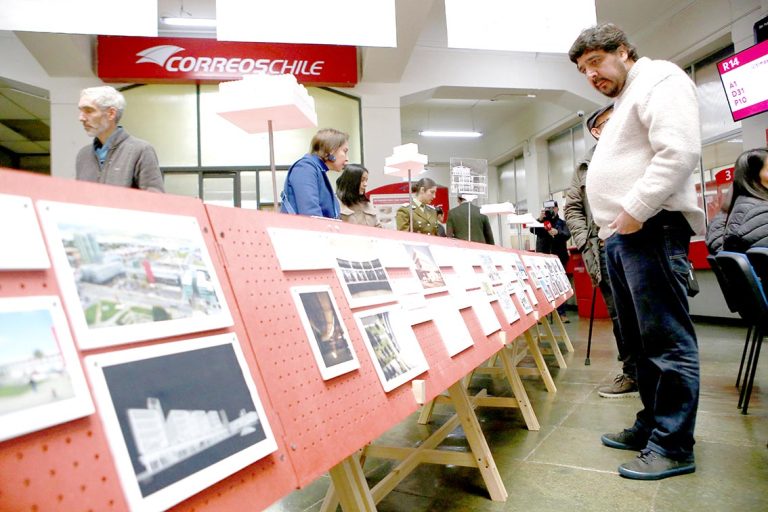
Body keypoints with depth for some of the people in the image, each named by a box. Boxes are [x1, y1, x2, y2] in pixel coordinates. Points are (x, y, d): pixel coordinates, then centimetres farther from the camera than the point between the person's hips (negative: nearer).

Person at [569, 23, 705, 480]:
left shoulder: (659, 79, -1)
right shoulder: (624, 102, 28)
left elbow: (679, 151, -17)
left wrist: (636, 211, -17)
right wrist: (613, 226, 16)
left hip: (650, 229, -10)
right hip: (622, 235, 10)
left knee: (667, 340, -5)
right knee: (640, 340, 12)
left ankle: (674, 447, 3)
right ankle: (652, 425, 22)